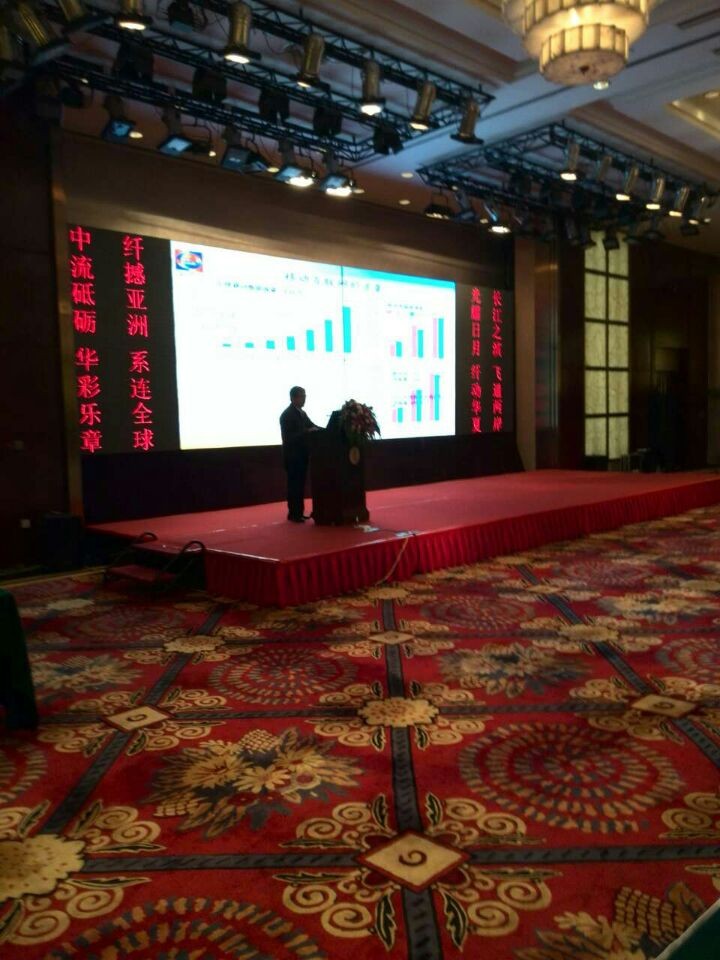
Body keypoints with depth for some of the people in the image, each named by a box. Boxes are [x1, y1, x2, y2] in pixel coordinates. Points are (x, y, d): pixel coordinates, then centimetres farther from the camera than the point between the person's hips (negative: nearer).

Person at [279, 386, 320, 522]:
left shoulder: (302, 413, 14)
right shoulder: (286, 415, -12)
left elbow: (312, 426, 13)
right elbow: (289, 437, -19)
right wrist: (307, 432, -26)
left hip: (302, 454, 8)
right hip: (292, 456, -8)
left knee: (300, 485, 11)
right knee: (294, 485, -4)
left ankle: (299, 512, 18)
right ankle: (293, 514, 3)